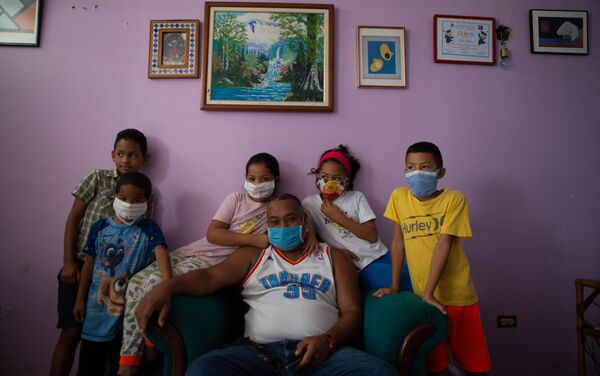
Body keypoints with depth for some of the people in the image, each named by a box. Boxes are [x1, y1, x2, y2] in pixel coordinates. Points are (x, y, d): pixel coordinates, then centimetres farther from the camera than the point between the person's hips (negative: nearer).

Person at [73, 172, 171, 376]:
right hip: (97, 307, 2)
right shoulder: (99, 227, 1)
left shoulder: (149, 229, -8)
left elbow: (161, 252, -26)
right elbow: (89, 263, 7)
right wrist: (80, 299, 9)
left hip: (129, 310, -2)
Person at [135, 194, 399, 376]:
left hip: (321, 352, 0)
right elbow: (209, 277, 8)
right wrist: (166, 287, -14)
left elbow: (352, 313, 12)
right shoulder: (252, 256, 23)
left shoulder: (333, 258, 21)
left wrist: (327, 340, -10)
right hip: (260, 350, 1)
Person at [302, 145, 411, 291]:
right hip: (360, 267, -3)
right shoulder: (309, 203, 3)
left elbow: (372, 235, -3)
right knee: (410, 282, -20)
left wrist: (338, 217, -9)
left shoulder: (356, 197, 6)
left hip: (381, 256, 3)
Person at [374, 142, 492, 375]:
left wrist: (429, 293, -21)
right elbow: (398, 241, 5)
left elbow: (444, 244, -16)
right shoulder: (399, 196, 1)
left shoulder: (454, 199, -9)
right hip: (422, 295, 2)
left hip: (457, 295, -2)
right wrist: (394, 286, 4)